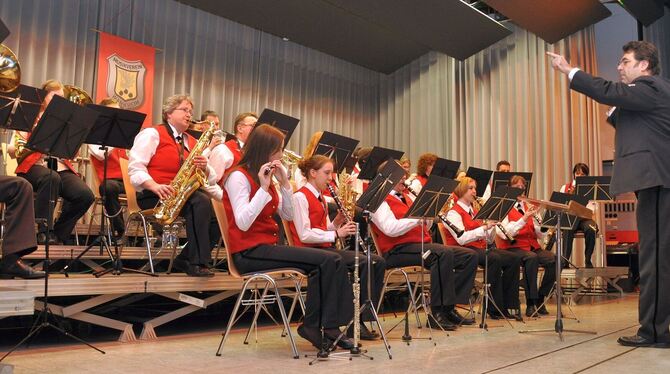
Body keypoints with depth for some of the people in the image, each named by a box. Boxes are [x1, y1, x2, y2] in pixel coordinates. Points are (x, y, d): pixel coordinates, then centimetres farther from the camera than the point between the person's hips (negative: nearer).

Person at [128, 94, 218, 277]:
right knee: (201, 202, -32)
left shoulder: (193, 142, 20)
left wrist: (204, 168, -10)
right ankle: (197, 262, -28)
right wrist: (155, 186, -25)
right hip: (155, 196, -6)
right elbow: (135, 167, -9)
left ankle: (186, 259, -6)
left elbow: (211, 179, 14)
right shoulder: (152, 134, 3)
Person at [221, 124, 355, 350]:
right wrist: (264, 187, -22)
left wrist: (284, 182, 1)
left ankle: (315, 326, -6)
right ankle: (323, 327, -4)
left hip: (267, 246, 8)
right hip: (249, 252, -8)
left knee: (329, 262, -12)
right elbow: (242, 223, -23)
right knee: (329, 260, -18)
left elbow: (288, 215, 13)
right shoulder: (238, 176, -9)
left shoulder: (265, 177, 15)